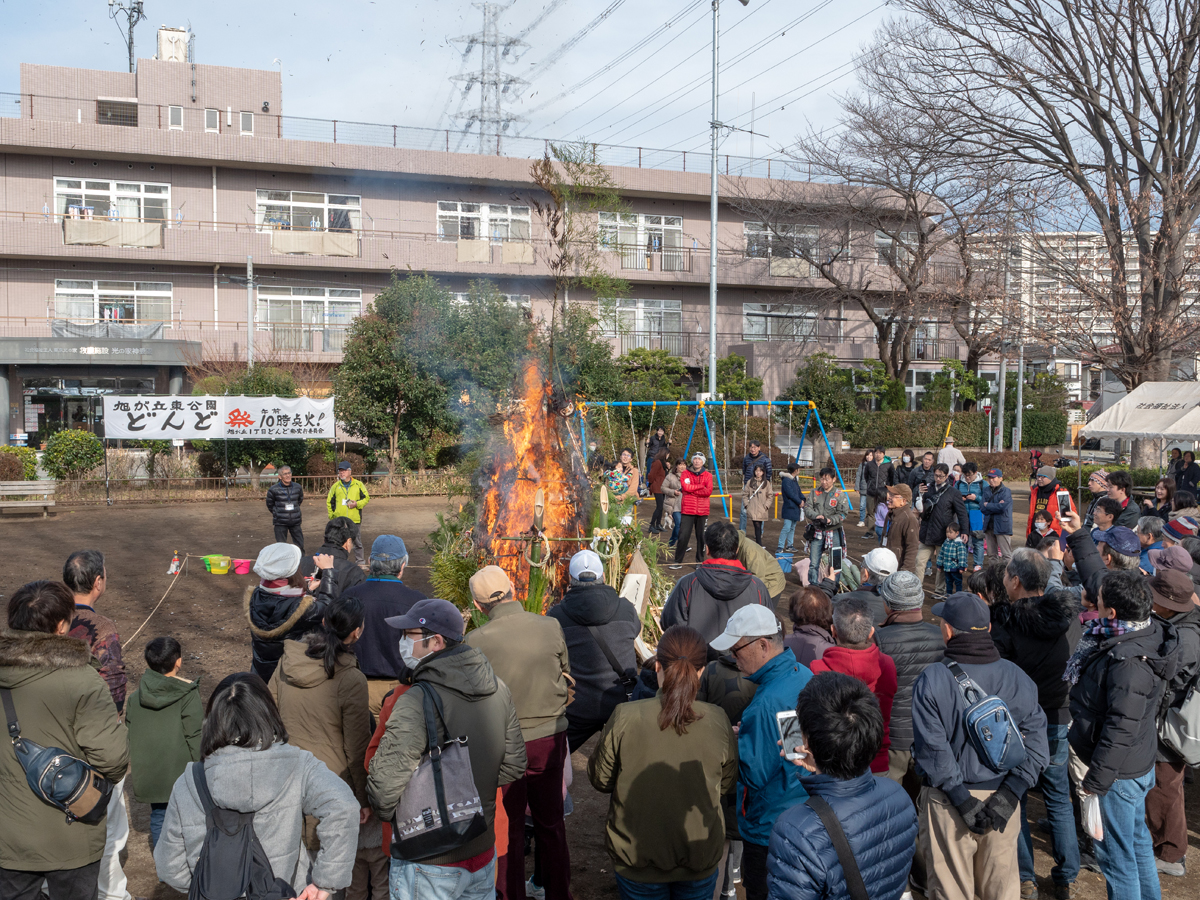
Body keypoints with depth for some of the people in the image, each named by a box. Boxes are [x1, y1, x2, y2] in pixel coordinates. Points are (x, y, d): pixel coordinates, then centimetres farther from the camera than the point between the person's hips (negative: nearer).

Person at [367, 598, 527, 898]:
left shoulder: (417, 701, -25)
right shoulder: (498, 689, -1)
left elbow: (385, 784, -24)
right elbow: (514, 765, 7)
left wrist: (387, 813, -3)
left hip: (429, 864, -6)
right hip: (484, 850, 6)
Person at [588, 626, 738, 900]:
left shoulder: (624, 718, -22)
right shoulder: (717, 721, -16)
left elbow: (600, 779, -7)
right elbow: (726, 783, 1)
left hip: (637, 857, -1)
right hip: (701, 857, 1)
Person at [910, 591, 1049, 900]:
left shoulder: (931, 681, -13)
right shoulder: (1016, 676, -4)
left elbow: (933, 747, -17)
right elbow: (1035, 737, -8)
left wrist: (961, 798, -14)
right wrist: (1009, 795, -10)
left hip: (947, 801, -3)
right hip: (1000, 795, 3)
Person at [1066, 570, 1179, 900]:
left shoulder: (1129, 664, -31)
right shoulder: (1147, 632, -4)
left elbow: (1121, 730, -29)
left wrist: (1096, 781, -22)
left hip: (1118, 774, -10)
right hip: (1138, 765, 10)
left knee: (1115, 853, 6)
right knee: (1137, 839, 25)